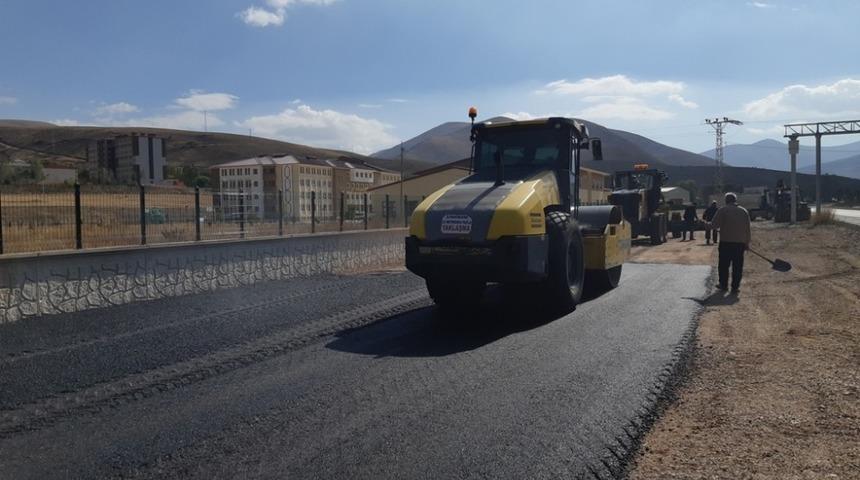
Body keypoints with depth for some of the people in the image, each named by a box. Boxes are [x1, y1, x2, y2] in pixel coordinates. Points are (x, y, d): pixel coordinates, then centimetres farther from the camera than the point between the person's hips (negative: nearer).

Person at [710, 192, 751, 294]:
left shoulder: (722, 210, -4)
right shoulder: (744, 211, 8)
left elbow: (714, 225, -8)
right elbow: (747, 229, 9)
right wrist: (747, 243, 15)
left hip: (725, 242, -3)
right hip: (740, 243, 3)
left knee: (723, 265, 10)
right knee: (738, 266, 6)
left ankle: (723, 284, 18)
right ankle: (735, 287, 6)